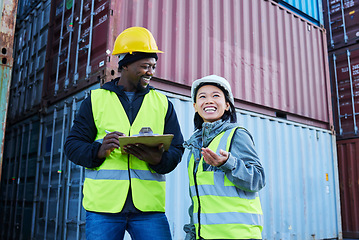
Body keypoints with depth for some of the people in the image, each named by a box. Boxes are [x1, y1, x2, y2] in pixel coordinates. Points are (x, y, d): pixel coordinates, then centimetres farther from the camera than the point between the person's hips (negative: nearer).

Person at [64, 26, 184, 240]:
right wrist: (99, 151, -15)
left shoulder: (162, 103, 14)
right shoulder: (96, 100, 10)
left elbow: (177, 149, 8)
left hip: (149, 206, 1)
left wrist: (159, 159, -14)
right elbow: (73, 145, 6)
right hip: (103, 205, 0)